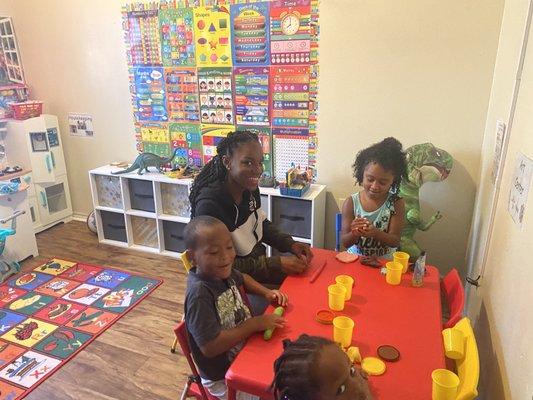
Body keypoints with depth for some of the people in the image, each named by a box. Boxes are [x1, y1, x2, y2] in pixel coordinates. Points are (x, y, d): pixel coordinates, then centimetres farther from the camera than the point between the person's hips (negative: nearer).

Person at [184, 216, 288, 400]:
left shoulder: (223, 272, -8)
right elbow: (210, 346, -33)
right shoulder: (199, 294, -31)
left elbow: (242, 278, 16)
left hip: (242, 353, 7)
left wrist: (266, 292, 0)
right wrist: (254, 324, -27)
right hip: (222, 377, -7)